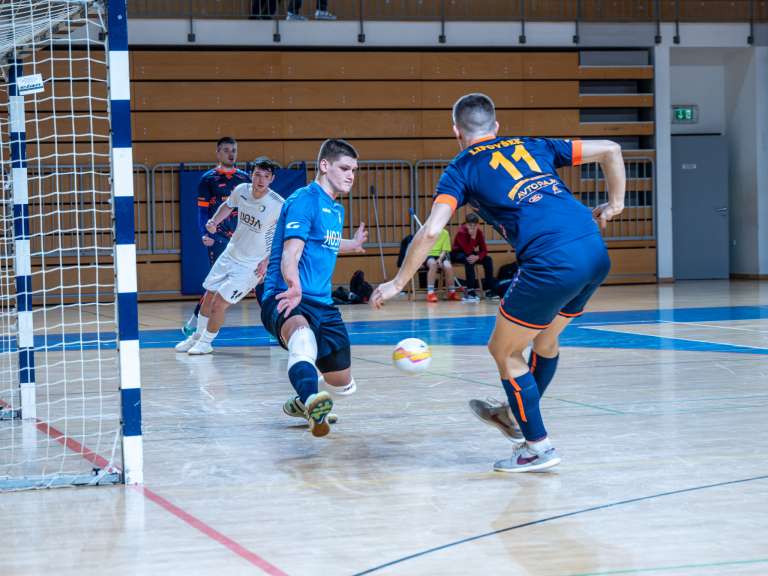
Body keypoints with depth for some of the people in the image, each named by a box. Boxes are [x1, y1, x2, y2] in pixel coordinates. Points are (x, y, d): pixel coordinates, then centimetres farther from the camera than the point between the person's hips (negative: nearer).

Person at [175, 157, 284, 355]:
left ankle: (206, 342, 18)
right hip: (231, 254, 6)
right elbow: (228, 205, 15)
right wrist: (214, 221, -2)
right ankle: (197, 336, 40)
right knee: (208, 296, 17)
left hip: (251, 265, -6)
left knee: (219, 303, -7)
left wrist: (269, 260, -15)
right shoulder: (242, 190, -10)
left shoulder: (278, 205, -26)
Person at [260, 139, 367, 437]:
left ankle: (303, 402, 46)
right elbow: (290, 255, -23)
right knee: (303, 335, -43)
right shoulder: (305, 200, -10)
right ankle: (313, 402, -71)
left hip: (322, 305, 9)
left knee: (343, 385, 13)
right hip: (288, 301, -9)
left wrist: (352, 245, 58)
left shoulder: (337, 210, 17)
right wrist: (294, 288, -43)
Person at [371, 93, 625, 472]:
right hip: (596, 253, 6)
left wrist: (397, 283, 7)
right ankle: (516, 417, 46)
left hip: (551, 263, -6)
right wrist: (614, 205, 29)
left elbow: (431, 231, -2)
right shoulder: (532, 146, 24)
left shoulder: (462, 168, 11)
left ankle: (538, 446, 17)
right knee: (545, 339, 29)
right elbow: (610, 150, 21)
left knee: (504, 351, 14)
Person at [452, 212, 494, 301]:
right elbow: (468, 251, -33)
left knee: (488, 260, -17)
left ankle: (489, 290, -14)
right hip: (457, 254, -5)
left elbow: (484, 250, -12)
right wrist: (473, 237, -38)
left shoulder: (479, 232, -10)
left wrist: (477, 257, -32)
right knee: (469, 260, -37)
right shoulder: (461, 232, -26)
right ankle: (470, 291, -41)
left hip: (471, 254, 5)